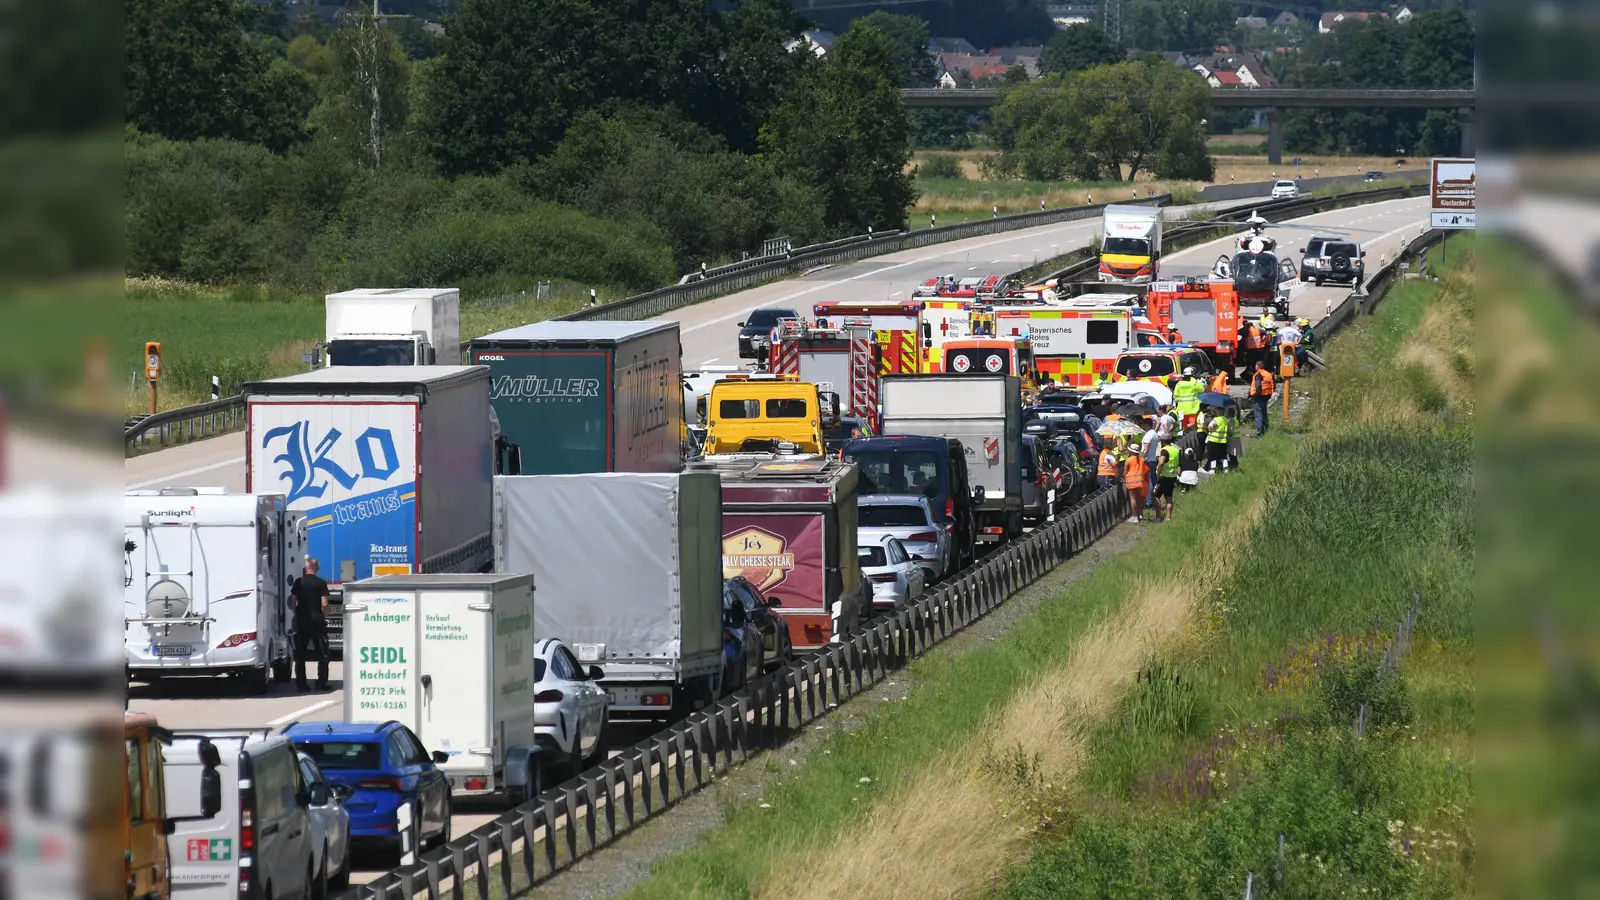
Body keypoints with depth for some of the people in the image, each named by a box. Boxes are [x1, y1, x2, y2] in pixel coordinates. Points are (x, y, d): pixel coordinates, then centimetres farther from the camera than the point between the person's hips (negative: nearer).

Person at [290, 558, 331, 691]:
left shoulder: (298, 582, 2)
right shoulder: (321, 583, -7)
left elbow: (292, 601, 1)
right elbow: (324, 604, -11)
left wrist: (296, 613, 14)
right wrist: (325, 617, 3)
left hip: (301, 621, 2)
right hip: (317, 621, -2)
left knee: (300, 654, 9)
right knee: (322, 653, 6)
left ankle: (301, 683, 6)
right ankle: (321, 683, 0)